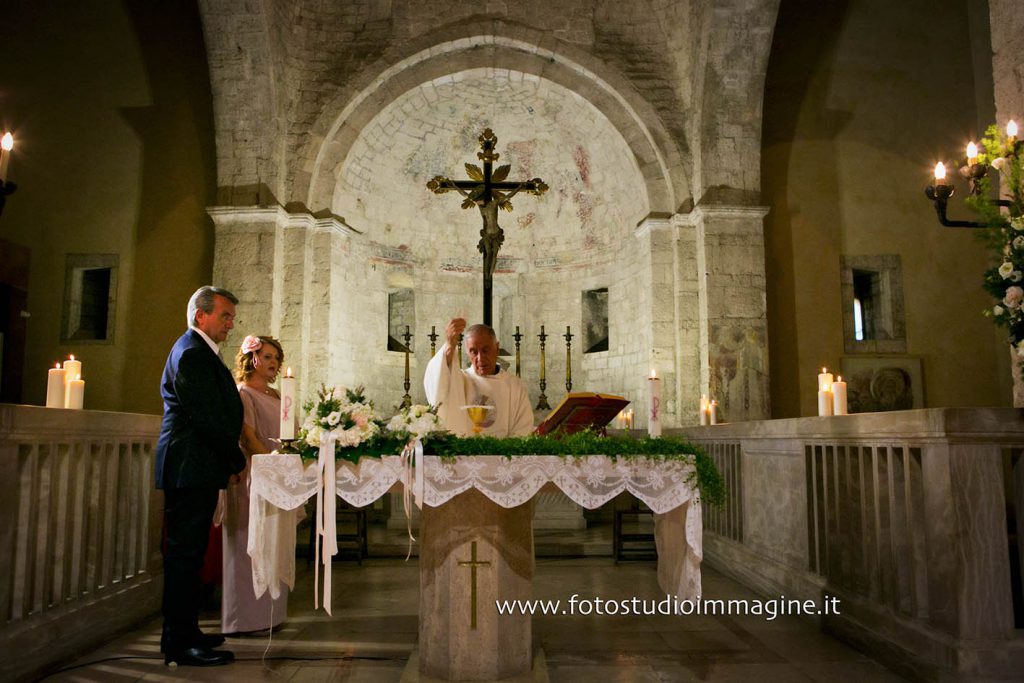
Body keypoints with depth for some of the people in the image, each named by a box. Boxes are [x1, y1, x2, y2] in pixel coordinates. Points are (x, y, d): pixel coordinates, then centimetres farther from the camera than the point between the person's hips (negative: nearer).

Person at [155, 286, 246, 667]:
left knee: (188, 553, 15)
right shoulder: (192, 354, -14)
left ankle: (184, 632, 25)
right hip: (192, 468, -11)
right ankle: (179, 643, 3)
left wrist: (231, 459, 12)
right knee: (185, 553, -5)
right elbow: (209, 418, -20)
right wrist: (237, 460, -10)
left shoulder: (200, 352, 20)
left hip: (194, 469, 11)